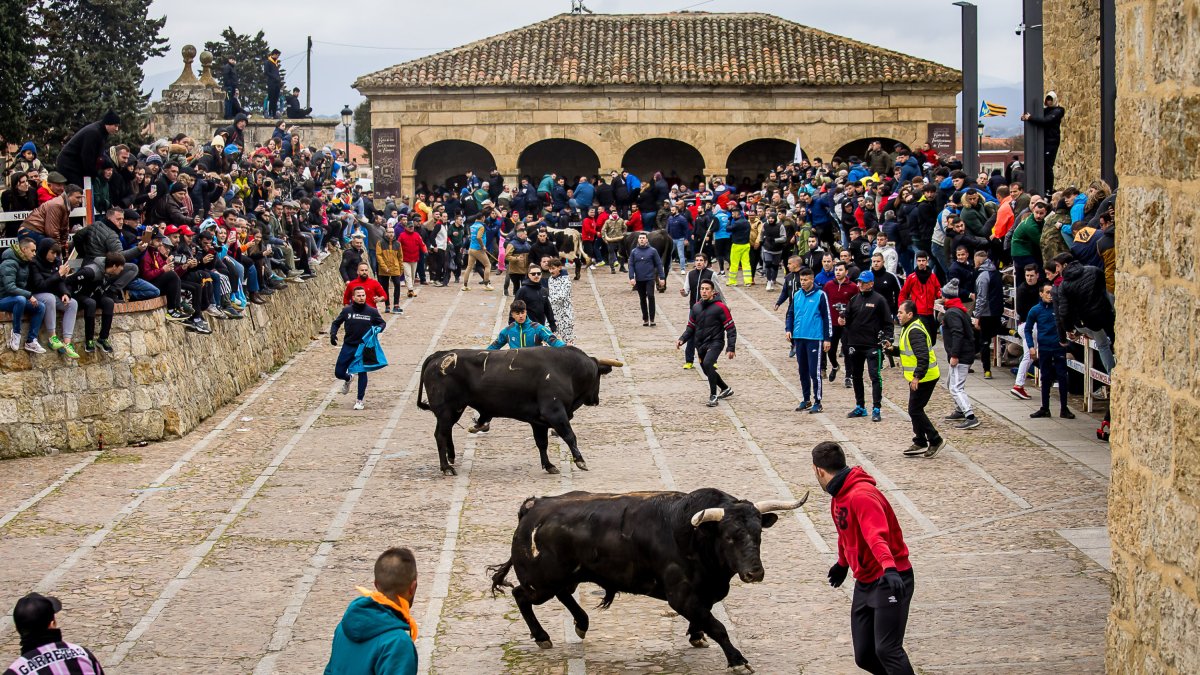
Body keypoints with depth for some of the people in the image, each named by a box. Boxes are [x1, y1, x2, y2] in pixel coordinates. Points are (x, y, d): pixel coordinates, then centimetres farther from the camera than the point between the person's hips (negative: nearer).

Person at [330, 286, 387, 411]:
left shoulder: (372, 311, -5)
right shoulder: (347, 310, -3)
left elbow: (382, 323, 10)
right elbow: (336, 323, 9)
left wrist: (379, 328, -12)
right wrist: (333, 334, -8)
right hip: (348, 346, 2)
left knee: (362, 373, -3)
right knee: (338, 373, 3)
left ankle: (360, 400, 10)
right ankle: (348, 379, 40)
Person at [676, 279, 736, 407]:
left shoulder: (720, 307, -10)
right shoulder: (696, 307, 7)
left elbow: (731, 329, -8)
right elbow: (690, 327, 15)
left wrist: (730, 348, -14)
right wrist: (682, 339, -2)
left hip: (715, 342, -7)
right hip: (700, 345, 7)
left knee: (707, 363, -29)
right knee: (708, 371, 16)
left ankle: (713, 396, -20)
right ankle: (726, 389, 42)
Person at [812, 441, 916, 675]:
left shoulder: (861, 495, -20)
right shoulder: (838, 497, 10)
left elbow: (877, 535, -36)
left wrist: (889, 567, -51)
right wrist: (843, 563, 43)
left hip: (891, 580, -9)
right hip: (865, 583, 9)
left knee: (886, 650, -19)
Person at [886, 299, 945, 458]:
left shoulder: (915, 331, -22)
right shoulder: (909, 328, 13)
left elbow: (923, 356, -29)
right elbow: (908, 351, 22)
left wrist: (917, 376, -33)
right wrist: (893, 349, 6)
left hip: (924, 378, -11)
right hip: (918, 377, 11)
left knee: (915, 410, -6)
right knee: (916, 410, 15)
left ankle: (935, 440, 2)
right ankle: (920, 444, 22)